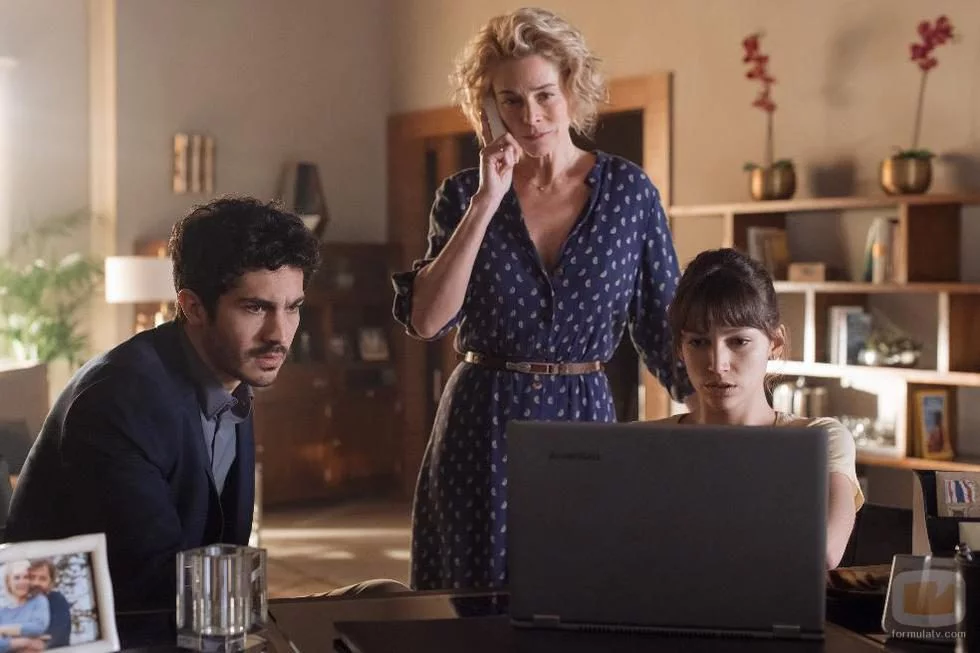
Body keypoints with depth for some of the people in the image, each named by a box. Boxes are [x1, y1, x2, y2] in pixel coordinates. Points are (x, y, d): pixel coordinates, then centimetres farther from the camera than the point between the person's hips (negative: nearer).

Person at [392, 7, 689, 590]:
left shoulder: (629, 191, 0)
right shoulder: (465, 195, 1)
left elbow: (664, 324, 4)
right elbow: (426, 320, -12)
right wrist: (488, 203, -15)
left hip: (585, 424, 0)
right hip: (483, 431, 0)